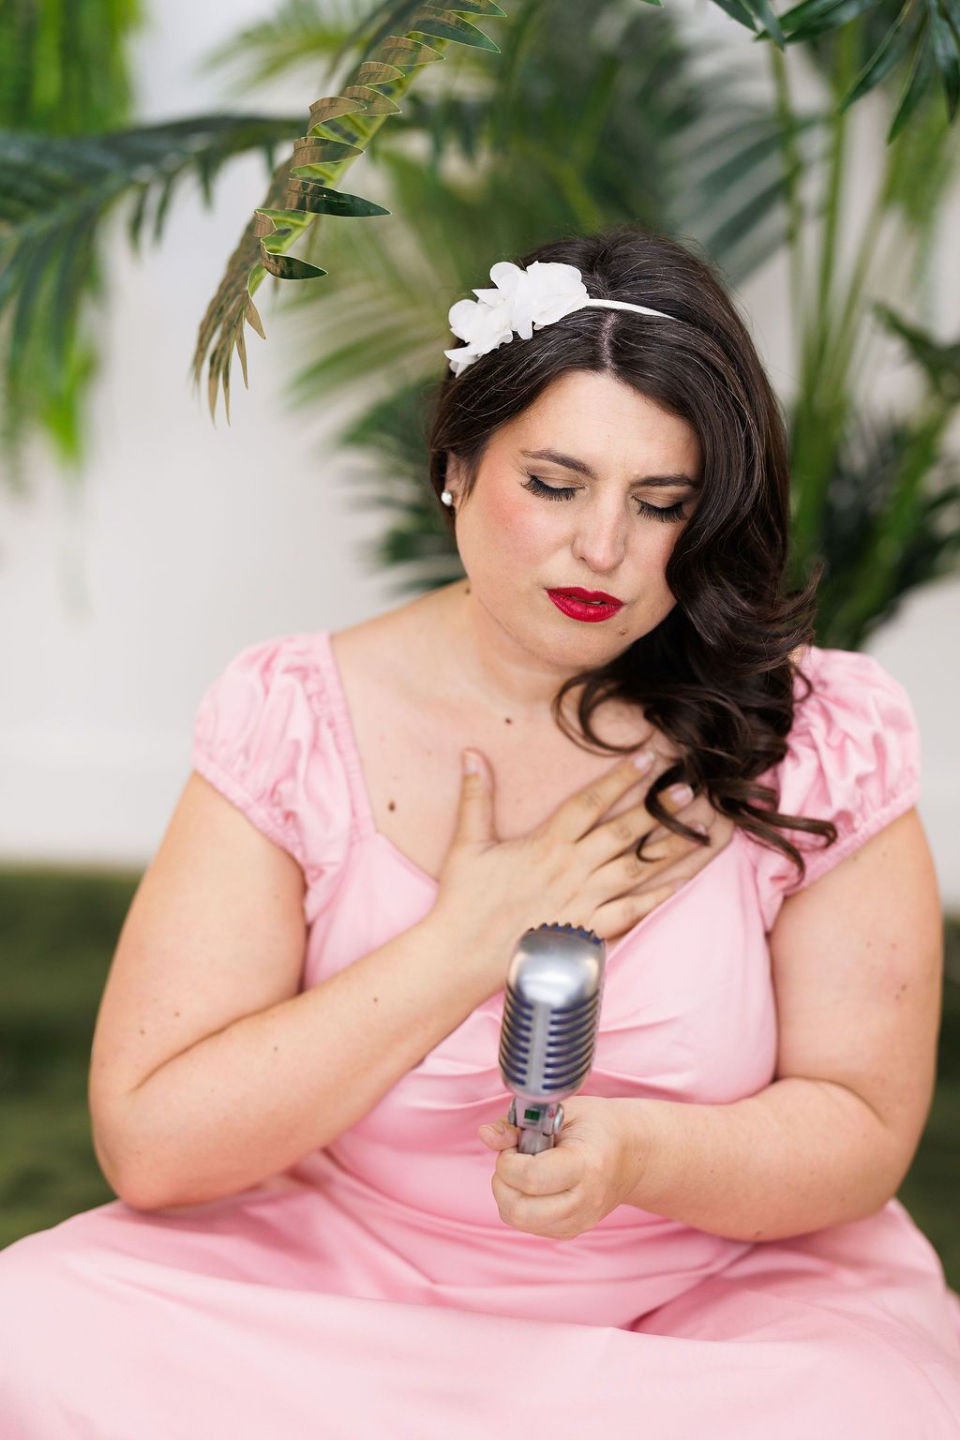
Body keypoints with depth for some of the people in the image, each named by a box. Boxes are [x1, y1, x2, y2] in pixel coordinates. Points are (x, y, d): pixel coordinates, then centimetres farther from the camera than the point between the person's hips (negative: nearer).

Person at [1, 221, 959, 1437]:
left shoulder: (822, 738, -7)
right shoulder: (296, 718, -7)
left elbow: (862, 1130, -4)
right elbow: (149, 1144, -11)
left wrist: (636, 1154, -24)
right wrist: (466, 946, -16)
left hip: (721, 1297, 1)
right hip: (347, 1277, 0)